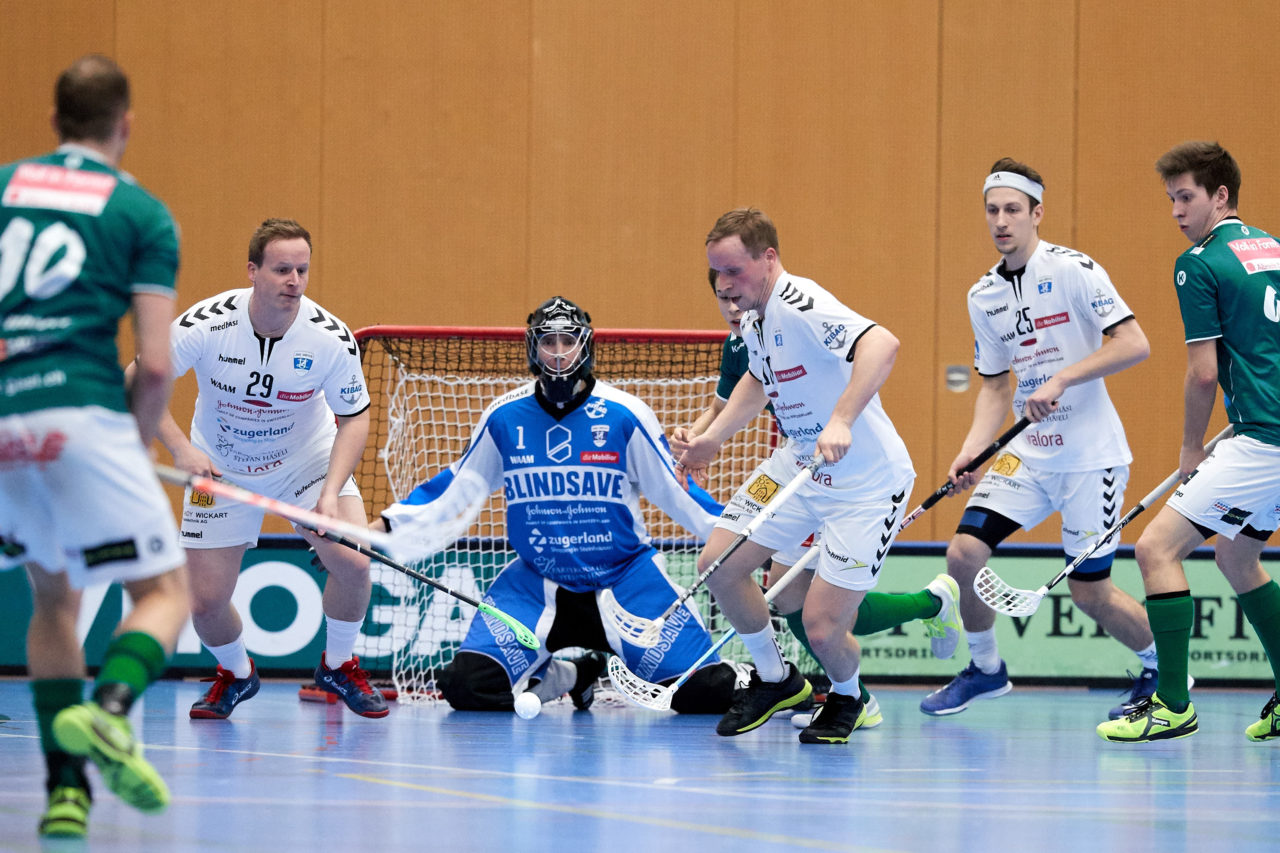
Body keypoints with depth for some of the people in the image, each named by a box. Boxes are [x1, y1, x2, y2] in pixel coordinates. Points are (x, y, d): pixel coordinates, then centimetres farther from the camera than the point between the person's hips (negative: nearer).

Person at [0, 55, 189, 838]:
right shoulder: (142, 214, 6)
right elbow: (155, 362, -1)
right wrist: (140, 443, 14)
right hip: (82, 414, -4)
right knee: (164, 589, 4)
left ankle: (66, 790, 11)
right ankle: (107, 708, -27)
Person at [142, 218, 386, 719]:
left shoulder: (331, 338, -23)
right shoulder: (206, 325, -26)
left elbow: (354, 417, -12)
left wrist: (331, 491, -26)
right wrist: (179, 448, -28)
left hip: (307, 458, 0)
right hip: (219, 468, 0)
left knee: (352, 563, -20)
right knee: (206, 602, -5)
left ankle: (338, 666, 9)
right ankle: (235, 674, 30)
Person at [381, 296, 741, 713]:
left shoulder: (625, 414, -8)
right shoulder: (504, 417, -2)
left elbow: (674, 489, -1)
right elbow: (457, 490, 7)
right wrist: (387, 527, 1)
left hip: (625, 578, -2)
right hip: (536, 581, 2)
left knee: (707, 690, -18)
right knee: (468, 685, -15)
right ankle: (567, 674, 15)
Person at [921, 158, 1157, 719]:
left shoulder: (1073, 270, -12)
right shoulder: (983, 296, 8)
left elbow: (1134, 343, -19)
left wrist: (1061, 380, -25)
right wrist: (972, 449, -1)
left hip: (1089, 456, -6)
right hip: (1027, 452, 6)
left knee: (1090, 593, -3)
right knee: (964, 553, -9)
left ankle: (1162, 668, 24)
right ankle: (985, 668, 14)